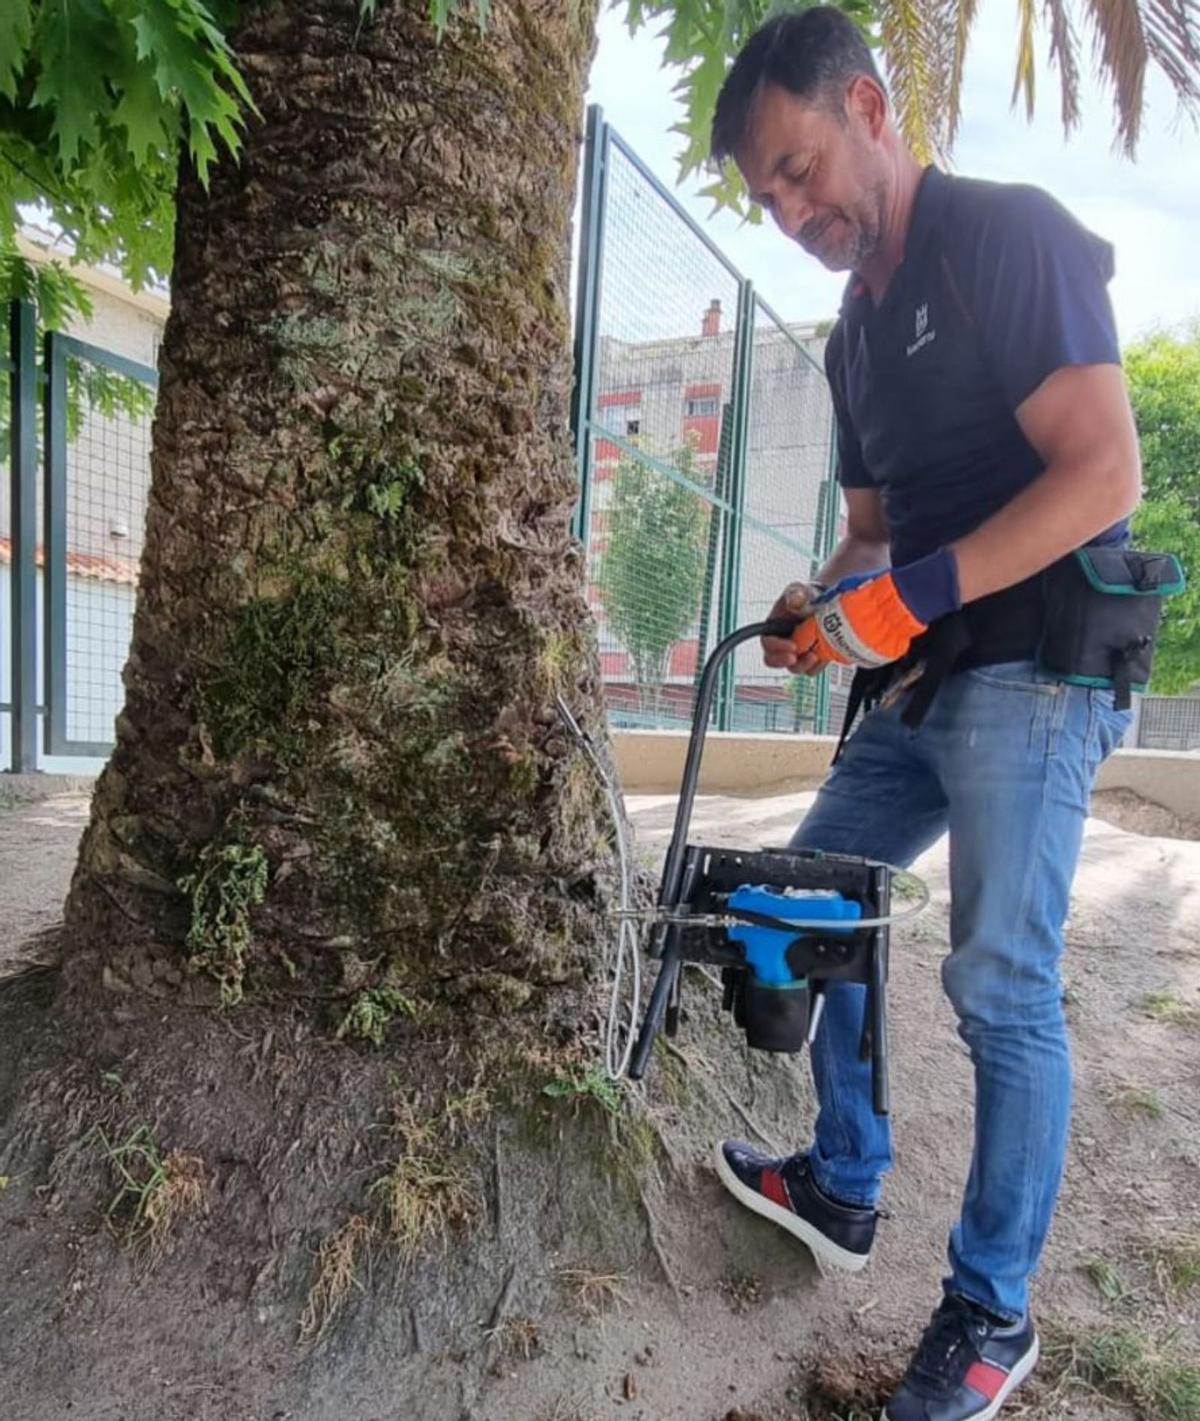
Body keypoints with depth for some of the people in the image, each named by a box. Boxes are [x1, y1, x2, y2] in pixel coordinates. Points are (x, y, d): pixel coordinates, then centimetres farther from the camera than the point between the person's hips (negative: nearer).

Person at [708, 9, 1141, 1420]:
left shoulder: (1010, 235, -7)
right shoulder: (857, 330, 17)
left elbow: (1103, 475, -18)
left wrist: (911, 595, -22)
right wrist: (825, 604, 0)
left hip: (1032, 669, -8)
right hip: (922, 678, 9)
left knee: (1003, 989, -5)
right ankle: (843, 1187, 29)